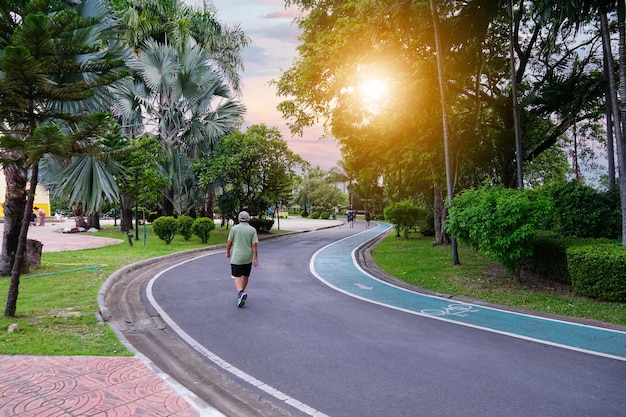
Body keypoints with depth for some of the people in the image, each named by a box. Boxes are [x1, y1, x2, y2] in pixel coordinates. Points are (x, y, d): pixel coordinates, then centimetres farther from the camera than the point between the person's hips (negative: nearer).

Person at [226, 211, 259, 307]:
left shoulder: (234, 228, -5)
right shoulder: (252, 230, -3)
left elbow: (229, 243, -1)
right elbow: (254, 245, -8)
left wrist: (228, 252, 17)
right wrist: (256, 259, -6)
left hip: (236, 257, -2)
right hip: (248, 258, 2)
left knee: (237, 277, -1)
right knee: (245, 276, 18)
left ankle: (240, 293, -23)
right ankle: (241, 293, 32)